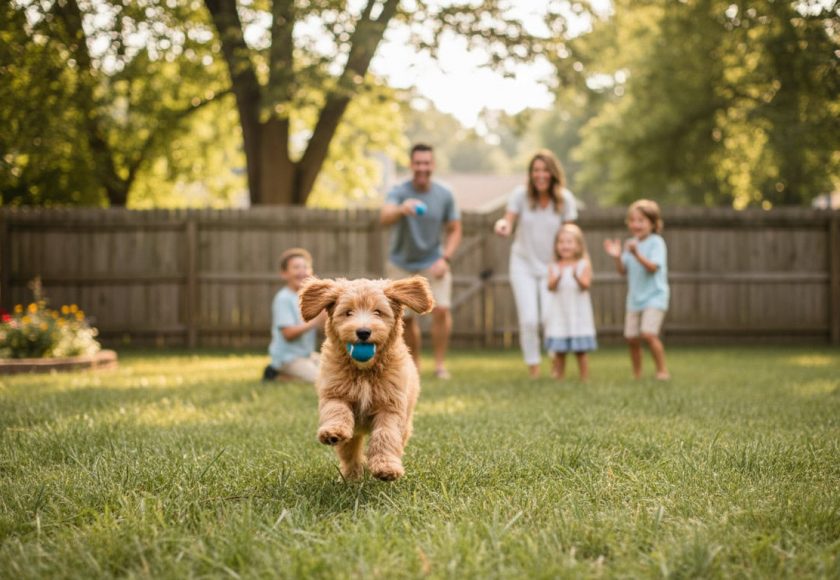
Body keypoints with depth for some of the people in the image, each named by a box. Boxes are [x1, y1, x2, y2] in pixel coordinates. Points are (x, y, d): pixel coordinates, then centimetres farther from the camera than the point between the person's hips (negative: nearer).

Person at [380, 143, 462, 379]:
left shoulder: (445, 195, -8)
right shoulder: (399, 192, -16)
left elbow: (454, 230, 2)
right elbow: (384, 218, -37)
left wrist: (445, 258, -13)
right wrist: (402, 209, -59)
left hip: (433, 263, 0)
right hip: (402, 264, 0)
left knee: (441, 309, -18)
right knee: (406, 318, 4)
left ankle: (440, 363, -6)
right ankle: (415, 364, 24)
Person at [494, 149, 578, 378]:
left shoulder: (565, 199, -9)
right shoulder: (520, 195, -10)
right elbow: (508, 226, -10)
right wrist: (502, 225, -34)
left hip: (551, 267, 0)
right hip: (523, 265, 0)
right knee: (529, 319, -7)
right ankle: (532, 366, 11)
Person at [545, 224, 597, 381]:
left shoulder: (584, 265, -1)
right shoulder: (554, 267, 5)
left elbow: (586, 285, -13)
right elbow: (551, 287, -8)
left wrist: (577, 277, -33)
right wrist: (557, 278, -29)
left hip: (578, 313, -2)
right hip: (559, 313, 2)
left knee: (580, 350, 0)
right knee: (559, 351, 3)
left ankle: (585, 380, 7)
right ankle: (559, 380, 10)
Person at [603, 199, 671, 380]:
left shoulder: (656, 242, -10)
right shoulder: (630, 244, 9)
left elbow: (653, 267, -22)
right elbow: (623, 271, 9)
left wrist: (637, 254, -33)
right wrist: (617, 257, -8)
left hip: (654, 296, -7)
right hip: (634, 298, 7)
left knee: (648, 333, -21)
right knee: (631, 337, 6)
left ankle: (662, 370, -8)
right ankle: (637, 374, 20)